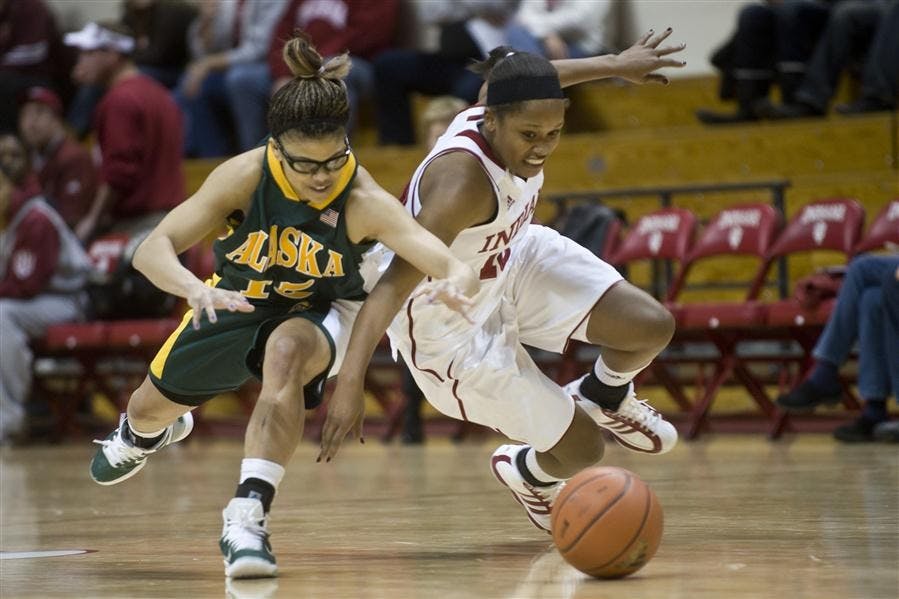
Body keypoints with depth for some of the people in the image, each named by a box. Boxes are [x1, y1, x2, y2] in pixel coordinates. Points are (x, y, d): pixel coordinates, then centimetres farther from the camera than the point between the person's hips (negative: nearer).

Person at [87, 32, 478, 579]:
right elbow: (153, 249, -34)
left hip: (318, 314, -3)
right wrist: (197, 290, -54)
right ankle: (147, 434, 63)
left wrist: (456, 283, -70)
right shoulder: (246, 176, -32)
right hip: (235, 304, 3)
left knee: (286, 351, -40)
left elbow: (457, 268, -46)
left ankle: (249, 515, -42)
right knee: (150, 408, 22)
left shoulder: (365, 202, -36)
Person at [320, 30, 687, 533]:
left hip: (513, 260, 7)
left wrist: (615, 65, 20)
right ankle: (527, 475, 37)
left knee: (652, 327, -6)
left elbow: (528, 85, 9)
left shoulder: (502, 118, -18)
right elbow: (394, 284, -44)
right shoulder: (463, 181, -40)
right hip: (456, 333, -7)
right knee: (583, 450, -1)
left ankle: (604, 397, 30)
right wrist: (350, 382, -54)